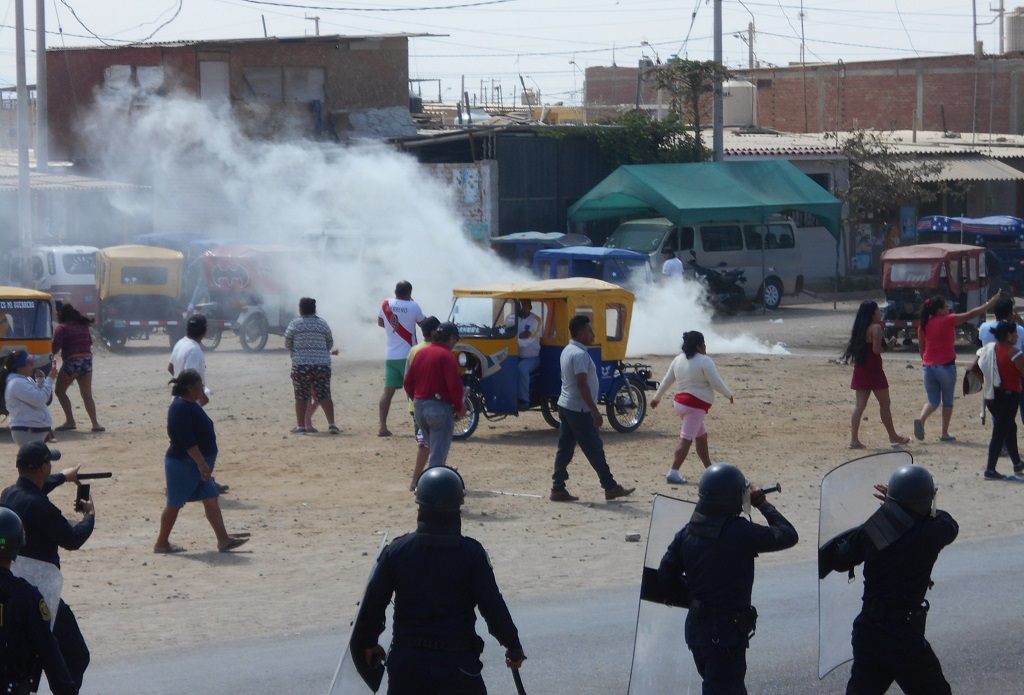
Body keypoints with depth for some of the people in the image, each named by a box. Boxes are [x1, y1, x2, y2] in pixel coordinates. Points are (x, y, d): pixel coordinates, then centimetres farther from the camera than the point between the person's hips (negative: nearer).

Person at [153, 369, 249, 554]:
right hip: (183, 464, -10)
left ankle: (224, 540, 4)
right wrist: (201, 462, -28)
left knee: (211, 499, 5)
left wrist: (204, 463, 23)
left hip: (196, 464, 10)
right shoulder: (181, 408, -20)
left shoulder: (191, 405, 12)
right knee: (175, 504, 0)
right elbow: (186, 440, -27)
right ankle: (162, 543, 11)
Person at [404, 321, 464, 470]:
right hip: (440, 408, -7)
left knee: (434, 451, 21)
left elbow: (408, 382, 12)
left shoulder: (421, 353, 10)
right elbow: (454, 385, -19)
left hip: (419, 408, 7)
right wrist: (459, 407, -5)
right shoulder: (447, 356, -12)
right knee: (437, 457, -5)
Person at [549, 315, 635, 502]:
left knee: (565, 450, 8)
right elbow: (582, 385, -23)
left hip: (565, 406, 10)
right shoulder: (580, 354, -19)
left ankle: (558, 489, 7)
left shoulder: (567, 351, 12)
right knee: (594, 449, -1)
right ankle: (610, 487, 6)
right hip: (579, 409, -10)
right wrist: (595, 411, -20)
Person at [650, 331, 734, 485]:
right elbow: (716, 383, -13)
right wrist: (729, 394, 2)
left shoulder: (679, 360, 10)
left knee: (702, 436, 21)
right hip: (696, 405, -9)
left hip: (681, 402, 9)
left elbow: (667, 380, 16)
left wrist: (657, 397, 25)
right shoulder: (704, 361, -12)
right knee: (686, 439, -13)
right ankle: (673, 473, -21)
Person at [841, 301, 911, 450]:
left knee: (860, 404, 4)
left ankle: (854, 438, -4)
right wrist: (888, 346, -1)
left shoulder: (860, 328, 12)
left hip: (860, 370, 7)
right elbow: (876, 349, -21)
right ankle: (893, 437, 16)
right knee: (884, 403, 6)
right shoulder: (876, 328, -13)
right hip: (873, 370, -7)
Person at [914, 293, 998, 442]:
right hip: (946, 366, -4)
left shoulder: (923, 326, 3)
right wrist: (990, 303, 6)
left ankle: (921, 420, -17)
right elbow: (971, 314, -3)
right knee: (947, 401, 12)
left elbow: (921, 348, 11)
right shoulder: (949, 321, -9)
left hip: (929, 367, 4)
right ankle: (945, 434, 14)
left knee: (933, 401, 12)